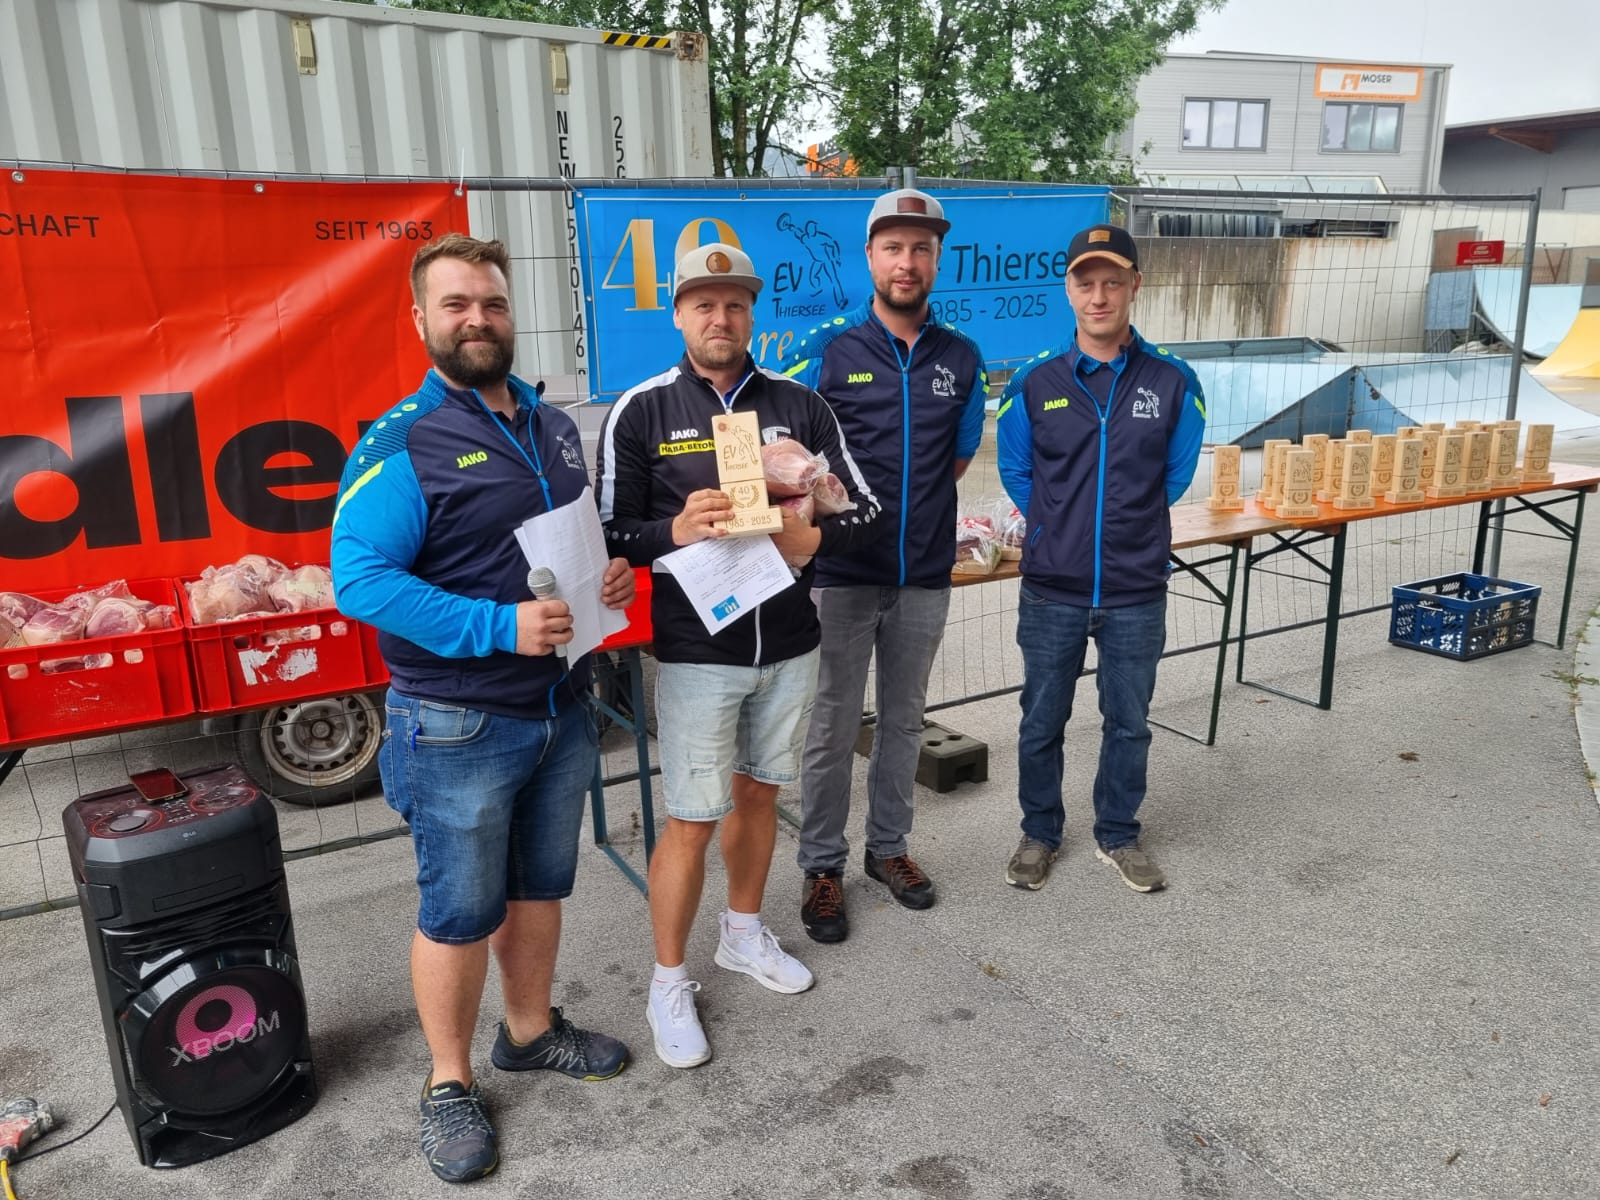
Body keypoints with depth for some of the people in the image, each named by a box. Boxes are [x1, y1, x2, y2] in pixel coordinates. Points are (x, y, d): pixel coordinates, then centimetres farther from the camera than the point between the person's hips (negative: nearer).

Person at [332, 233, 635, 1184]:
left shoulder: (555, 427, 8)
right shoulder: (400, 444, -14)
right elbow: (359, 577, -21)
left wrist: (614, 573, -3)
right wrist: (498, 627, -27)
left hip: (562, 708, 6)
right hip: (459, 726, -6)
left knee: (540, 887, 21)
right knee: (459, 913, 8)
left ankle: (530, 1029, 43)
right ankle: (451, 1084, 29)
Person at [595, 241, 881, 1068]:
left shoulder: (800, 405, 3)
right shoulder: (641, 412, -4)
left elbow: (865, 510, 4)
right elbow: (609, 532, -5)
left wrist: (813, 538, -17)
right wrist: (675, 530, -24)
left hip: (788, 645, 4)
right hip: (695, 651, -3)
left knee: (758, 791, 19)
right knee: (692, 819, 1)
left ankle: (744, 933, 41)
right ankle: (669, 984, 21)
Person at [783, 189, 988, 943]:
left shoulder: (961, 358, 4)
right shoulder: (828, 352, -5)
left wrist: (905, 503, 8)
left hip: (926, 574, 3)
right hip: (843, 572, -3)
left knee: (903, 719, 15)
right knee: (833, 727, 4)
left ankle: (888, 846, 32)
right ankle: (822, 866, 19)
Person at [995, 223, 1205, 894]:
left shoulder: (1172, 383, -3)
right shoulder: (1035, 384, -3)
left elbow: (1175, 474, 8)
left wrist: (1129, 525, 8)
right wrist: (1059, 530, 6)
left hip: (1137, 593, 0)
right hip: (1052, 591, 0)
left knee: (1128, 722, 14)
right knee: (1042, 721, 12)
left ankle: (1118, 836, 34)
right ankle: (1040, 834, 32)